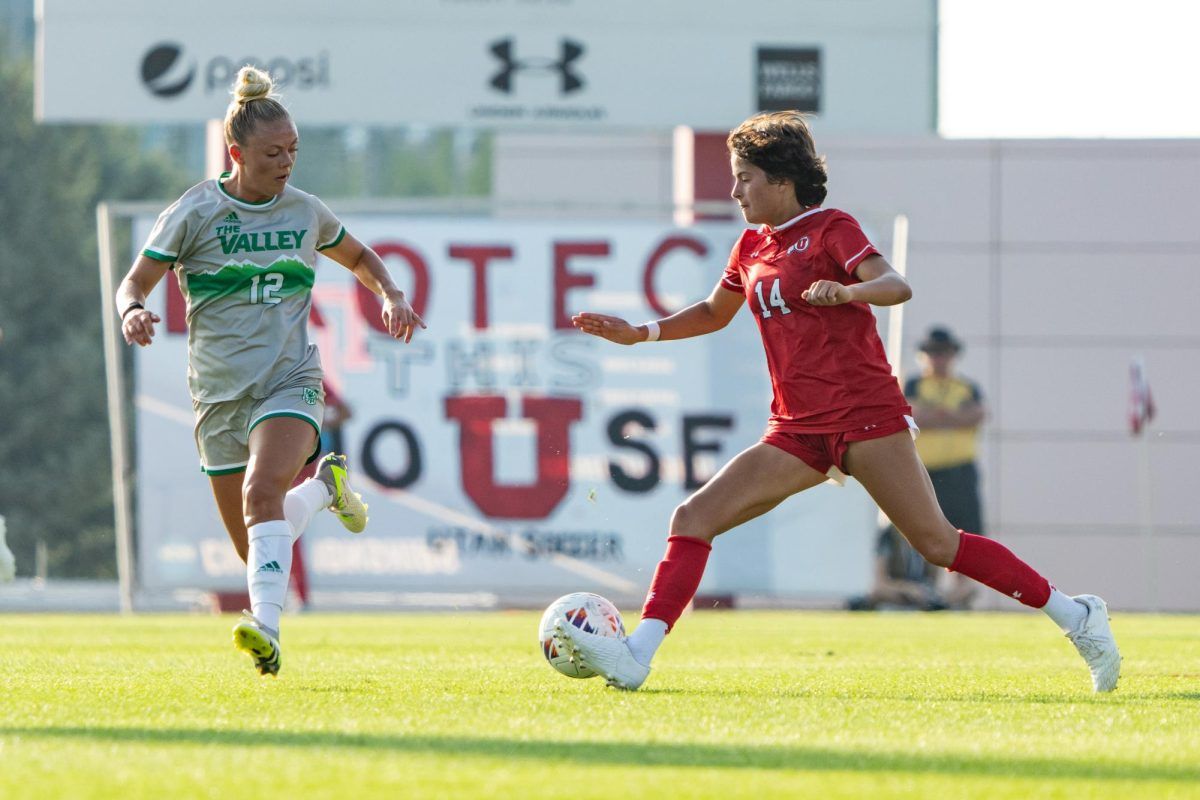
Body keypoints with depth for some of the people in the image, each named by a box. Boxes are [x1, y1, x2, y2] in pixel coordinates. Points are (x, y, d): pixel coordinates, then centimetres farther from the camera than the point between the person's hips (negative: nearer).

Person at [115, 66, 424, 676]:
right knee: (256, 548, 7)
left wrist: (392, 296, 6)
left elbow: (358, 257, 25)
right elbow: (133, 284, -2)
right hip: (219, 394, 1)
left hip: (290, 383, -1)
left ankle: (266, 630, -38)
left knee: (263, 491, -31)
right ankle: (323, 486, 40)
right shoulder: (194, 213, -5)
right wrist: (133, 313, -25)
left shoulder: (305, 212, 4)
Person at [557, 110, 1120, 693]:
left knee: (936, 543, -12)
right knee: (693, 518, -8)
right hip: (798, 432, 7)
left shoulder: (830, 229, -4)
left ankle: (1076, 617, -1)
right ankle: (636, 656, -16)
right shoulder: (754, 246, 16)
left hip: (865, 415, -7)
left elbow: (896, 286, -20)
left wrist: (847, 291, -41)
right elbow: (714, 313, 33)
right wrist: (639, 334, 21)